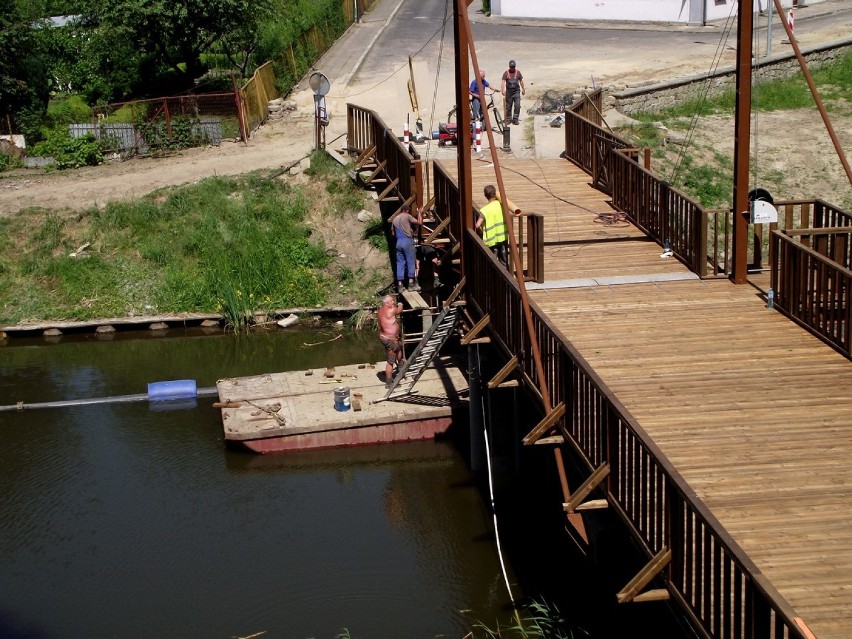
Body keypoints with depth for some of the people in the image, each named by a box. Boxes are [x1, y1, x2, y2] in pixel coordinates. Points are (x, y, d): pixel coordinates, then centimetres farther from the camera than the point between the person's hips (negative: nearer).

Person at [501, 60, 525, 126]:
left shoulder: (518, 72, 4)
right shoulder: (506, 73, -2)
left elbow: (521, 81, 13)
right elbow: (503, 82, -10)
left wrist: (523, 89, 16)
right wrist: (502, 90, -24)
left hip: (516, 91, 1)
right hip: (509, 91, -1)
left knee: (517, 105, -10)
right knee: (508, 106, 6)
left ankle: (515, 119, -2)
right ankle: (508, 119, 17)